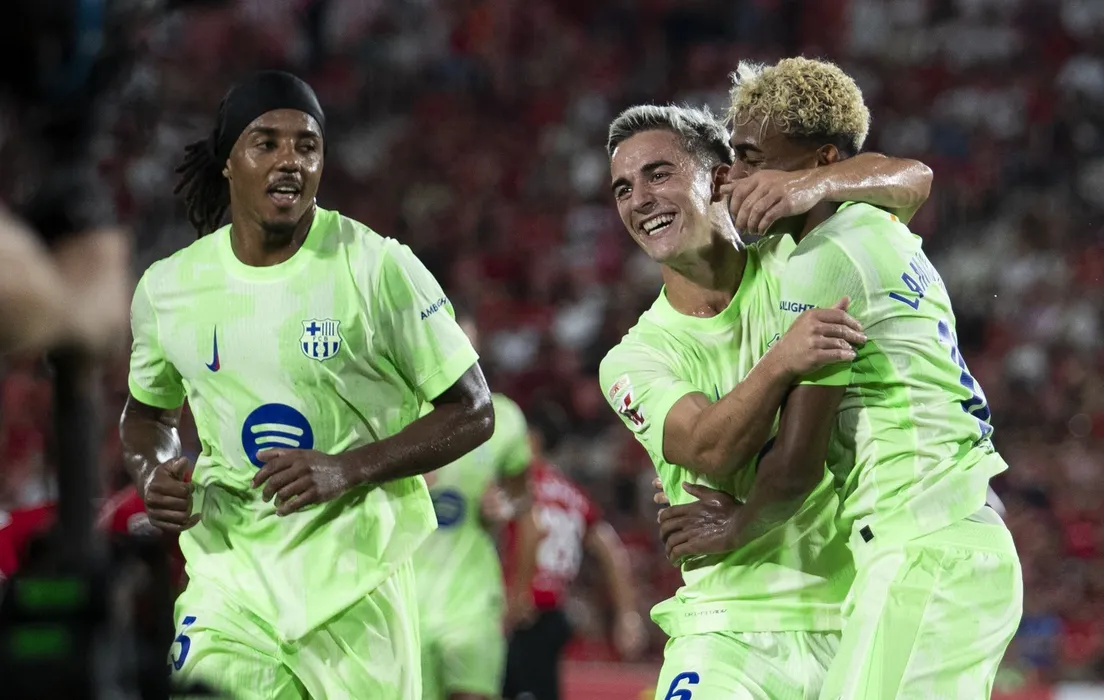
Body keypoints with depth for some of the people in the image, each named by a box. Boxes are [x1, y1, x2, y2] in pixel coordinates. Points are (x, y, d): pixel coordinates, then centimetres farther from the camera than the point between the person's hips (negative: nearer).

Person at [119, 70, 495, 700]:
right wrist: (152, 474, 0)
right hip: (229, 574, 2)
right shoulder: (168, 287, 4)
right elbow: (149, 411, 23)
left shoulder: (377, 267, -8)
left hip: (357, 579, -2)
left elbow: (473, 413, -4)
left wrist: (349, 469, -17)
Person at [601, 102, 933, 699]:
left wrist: (811, 185, -23)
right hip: (730, 633, 0)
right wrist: (781, 362, -34)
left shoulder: (792, 263, 6)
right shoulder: (632, 361, 3)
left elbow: (912, 179, -3)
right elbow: (709, 451, -15)